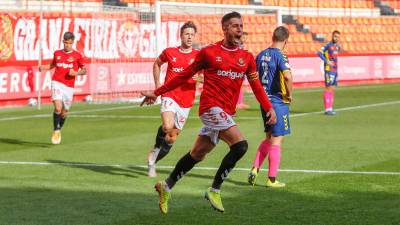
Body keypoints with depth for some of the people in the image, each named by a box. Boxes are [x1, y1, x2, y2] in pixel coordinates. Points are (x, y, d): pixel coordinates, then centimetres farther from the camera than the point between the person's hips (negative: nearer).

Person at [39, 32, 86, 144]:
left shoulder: (77, 55, 2)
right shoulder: (57, 53, 9)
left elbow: (84, 70, 7)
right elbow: (52, 64, 26)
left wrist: (76, 73, -13)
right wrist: (44, 67, 6)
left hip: (69, 86, 0)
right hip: (57, 83, 0)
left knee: (64, 112, 8)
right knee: (58, 108, -21)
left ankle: (59, 131, 34)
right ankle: (56, 131, -7)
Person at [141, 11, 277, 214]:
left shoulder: (247, 58, 10)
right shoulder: (208, 52, -2)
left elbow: (256, 86, 11)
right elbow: (184, 76, 6)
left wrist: (269, 108, -4)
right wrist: (157, 93, 9)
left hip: (226, 113, 6)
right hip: (211, 107, -6)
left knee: (197, 154, 14)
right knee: (240, 145, -21)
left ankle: (166, 187, 31)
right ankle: (214, 190, -9)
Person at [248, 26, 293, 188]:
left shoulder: (261, 55, 7)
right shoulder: (279, 56, -15)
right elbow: (288, 76, -30)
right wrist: (289, 94, -15)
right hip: (278, 102, -7)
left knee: (268, 138, 21)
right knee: (276, 141, 1)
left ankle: (255, 169, 9)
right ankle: (272, 179, 4)